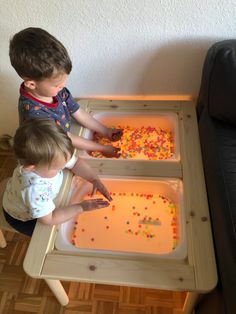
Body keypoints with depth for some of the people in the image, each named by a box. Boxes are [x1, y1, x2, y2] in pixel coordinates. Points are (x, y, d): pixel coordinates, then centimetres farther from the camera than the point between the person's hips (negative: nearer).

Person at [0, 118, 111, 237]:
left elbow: (76, 163, -13)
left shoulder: (51, 156, -31)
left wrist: (95, 180, -24)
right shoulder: (34, 190, -47)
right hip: (22, 218, -6)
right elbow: (50, 219, -32)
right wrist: (80, 207, -31)